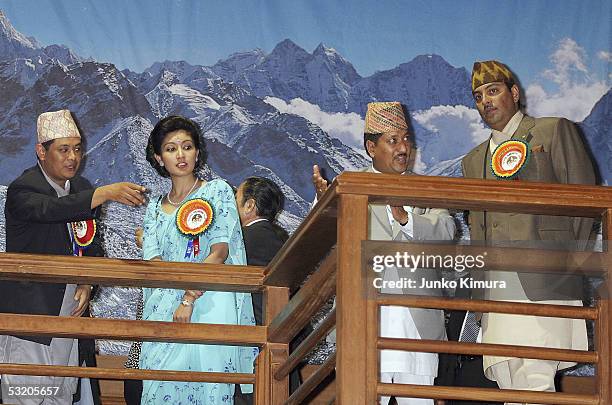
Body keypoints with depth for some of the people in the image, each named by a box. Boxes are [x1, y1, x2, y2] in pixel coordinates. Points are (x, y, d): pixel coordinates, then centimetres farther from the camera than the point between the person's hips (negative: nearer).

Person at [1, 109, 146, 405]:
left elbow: (93, 245, 18)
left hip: (69, 310, 7)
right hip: (30, 309, -7)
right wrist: (105, 194, -41)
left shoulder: (82, 189, 11)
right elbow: (49, 209, -33)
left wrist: (87, 285, 1)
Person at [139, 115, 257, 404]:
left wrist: (189, 299, -12)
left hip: (208, 304, -3)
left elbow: (220, 251, -4)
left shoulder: (217, 191, 6)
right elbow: (151, 259, 5)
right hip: (164, 310, 4)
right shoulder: (155, 207, 18)